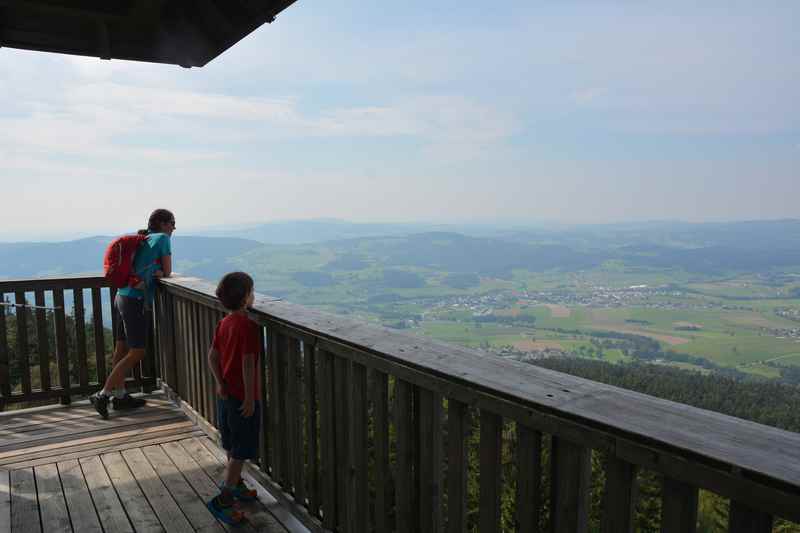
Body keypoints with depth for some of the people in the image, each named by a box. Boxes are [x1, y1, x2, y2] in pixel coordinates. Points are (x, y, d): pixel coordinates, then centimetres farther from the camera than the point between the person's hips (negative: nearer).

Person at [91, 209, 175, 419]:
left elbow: (135, 268, 16)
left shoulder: (144, 240, 20)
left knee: (123, 349, 13)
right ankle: (103, 395, -6)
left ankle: (120, 396, 22)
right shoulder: (163, 238, -3)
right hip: (137, 301, -9)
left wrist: (154, 272, 3)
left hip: (123, 296, 9)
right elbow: (167, 272, -2)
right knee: (136, 353, -5)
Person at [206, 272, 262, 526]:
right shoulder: (248, 326, -22)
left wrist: (220, 383, 2)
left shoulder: (223, 323, 4)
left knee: (232, 447, 22)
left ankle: (236, 485, 39)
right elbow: (248, 364, -24)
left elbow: (212, 356, 5)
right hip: (243, 397, -8)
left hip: (225, 394, 8)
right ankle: (223, 500, 6)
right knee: (240, 452, 3)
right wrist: (250, 397, -19)